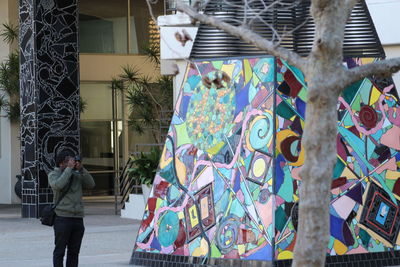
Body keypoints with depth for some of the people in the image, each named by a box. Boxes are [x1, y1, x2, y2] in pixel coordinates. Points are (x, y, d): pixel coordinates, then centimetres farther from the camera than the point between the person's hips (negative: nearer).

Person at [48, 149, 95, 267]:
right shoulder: (54, 174, 2)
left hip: (78, 218, 5)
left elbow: (91, 184, 3)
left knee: (74, 251, 7)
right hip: (62, 218, -5)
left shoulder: (77, 175, 14)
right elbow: (58, 185, -19)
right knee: (59, 251, -4)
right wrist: (69, 169, -14)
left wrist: (81, 169, -6)